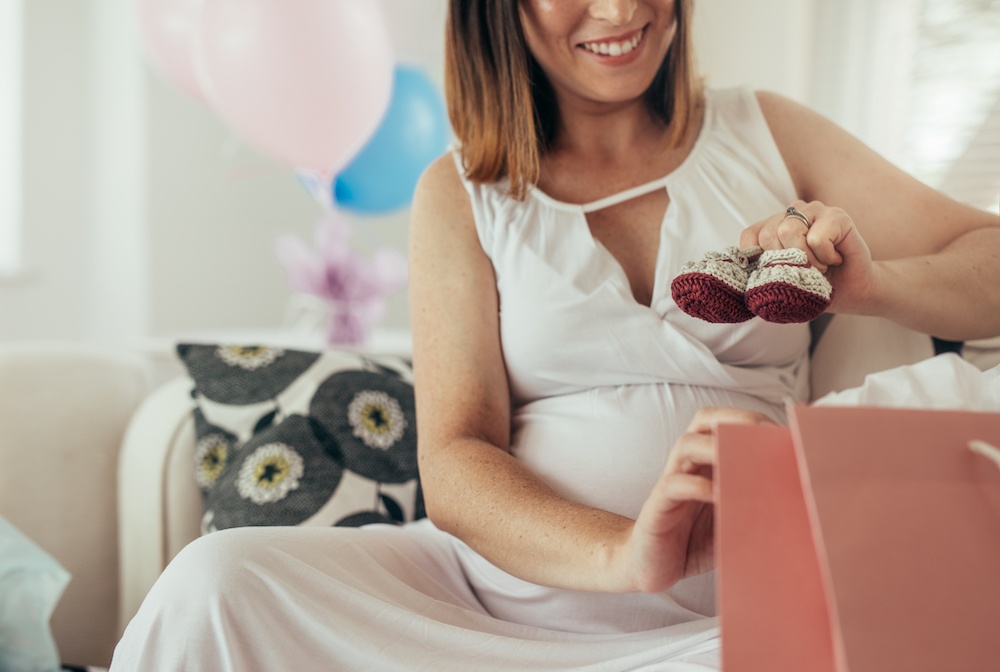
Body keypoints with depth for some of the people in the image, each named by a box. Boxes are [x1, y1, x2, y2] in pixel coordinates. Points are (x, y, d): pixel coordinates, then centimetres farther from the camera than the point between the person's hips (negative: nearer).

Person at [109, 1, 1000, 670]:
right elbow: (454, 461, -3)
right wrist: (623, 555, -24)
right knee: (217, 583, -27)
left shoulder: (764, 135, 12)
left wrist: (875, 286, -12)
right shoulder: (462, 192, 7)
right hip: (500, 579, -1)